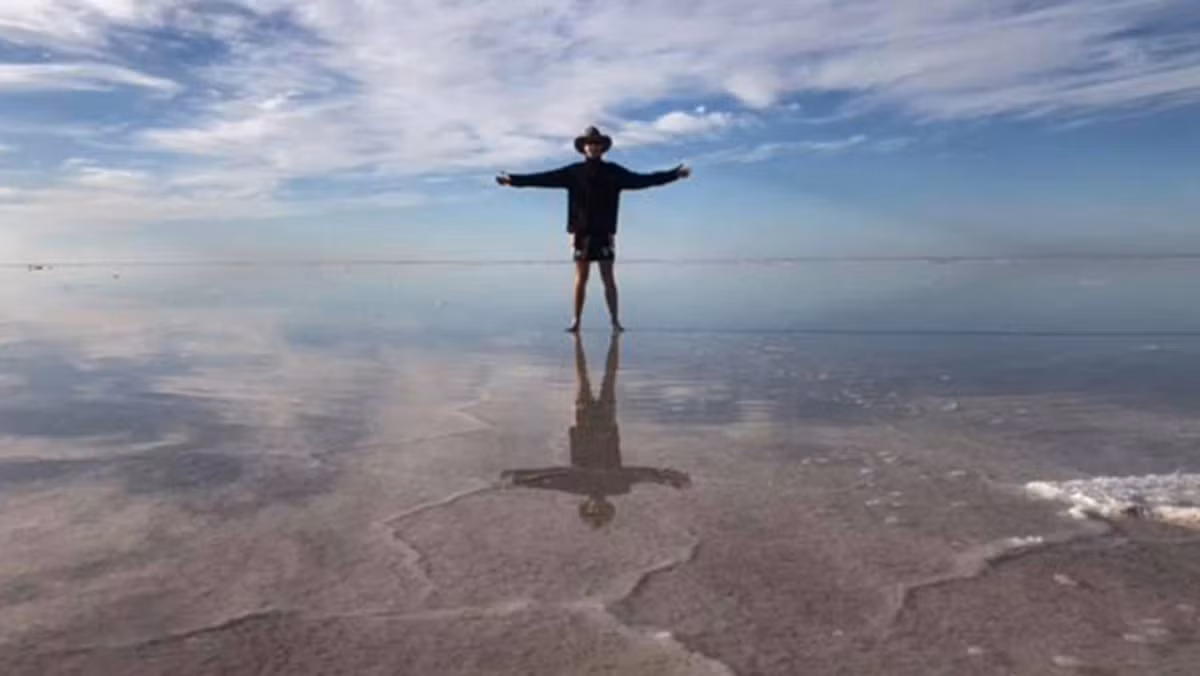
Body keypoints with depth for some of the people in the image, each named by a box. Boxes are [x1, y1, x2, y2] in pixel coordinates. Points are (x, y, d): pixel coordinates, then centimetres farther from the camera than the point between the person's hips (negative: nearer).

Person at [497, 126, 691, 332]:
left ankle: (615, 320, 2)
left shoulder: (614, 172, 6)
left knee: (608, 278, -1)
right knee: (581, 278, 3)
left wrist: (674, 174, -1)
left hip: (605, 233, 0)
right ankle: (576, 320, 8)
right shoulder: (573, 172, 5)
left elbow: (643, 180, 3)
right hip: (581, 233, 0)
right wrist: (514, 179, -5)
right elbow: (543, 178, 1)